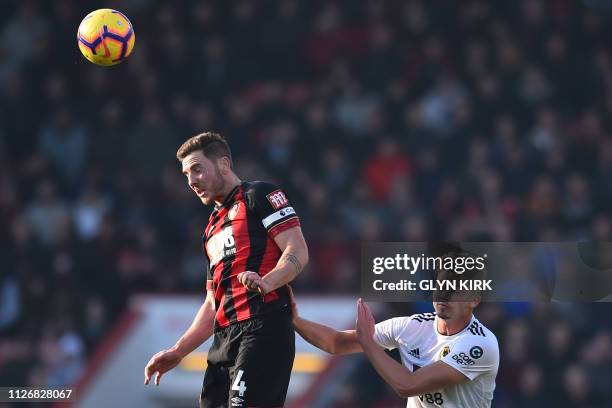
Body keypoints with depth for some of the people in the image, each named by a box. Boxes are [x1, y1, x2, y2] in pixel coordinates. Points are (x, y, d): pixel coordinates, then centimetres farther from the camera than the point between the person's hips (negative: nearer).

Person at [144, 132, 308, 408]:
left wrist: (266, 282, -26)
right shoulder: (213, 229, 28)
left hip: (264, 330, -8)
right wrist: (178, 352, 23)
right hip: (225, 339, 8)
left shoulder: (259, 196, 4)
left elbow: (298, 251, -8)